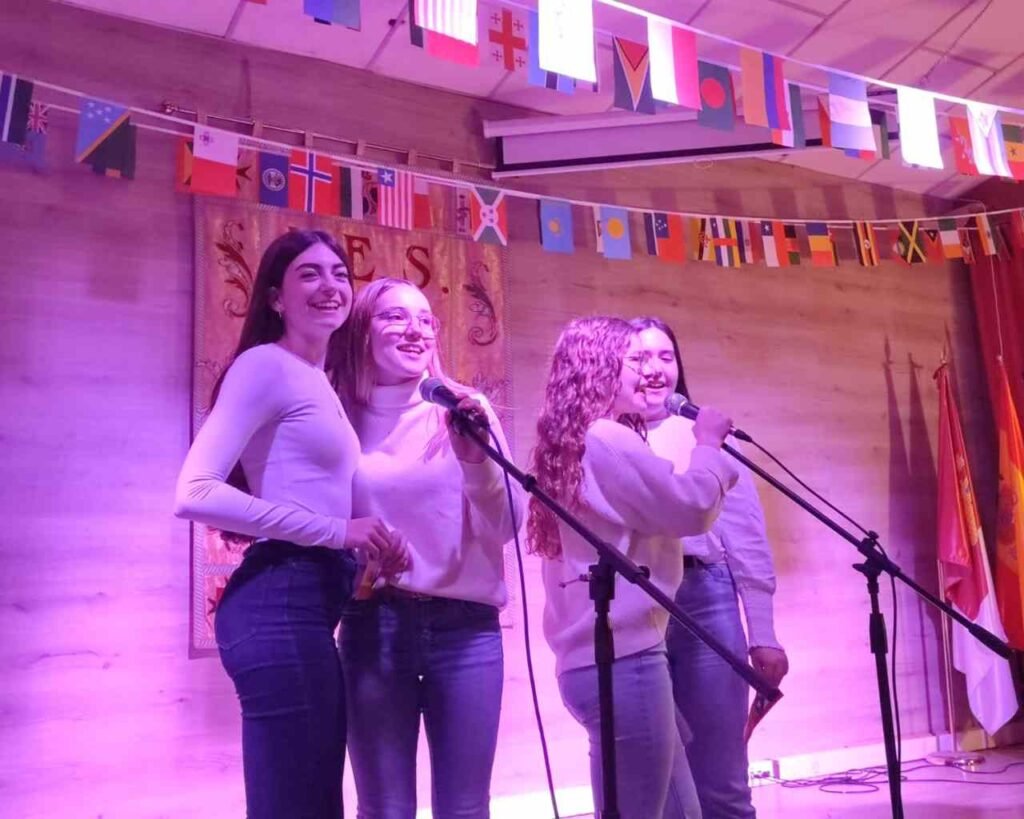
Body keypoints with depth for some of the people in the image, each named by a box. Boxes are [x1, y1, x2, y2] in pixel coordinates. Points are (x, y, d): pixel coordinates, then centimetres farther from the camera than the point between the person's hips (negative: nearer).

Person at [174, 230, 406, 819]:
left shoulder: (320, 382, 19)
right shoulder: (266, 365, -8)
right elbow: (195, 494, -19)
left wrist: (367, 549, -3)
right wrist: (337, 531, -19)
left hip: (309, 602, 9)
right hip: (281, 603, -9)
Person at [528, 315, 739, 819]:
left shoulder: (574, 441, 17)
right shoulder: (608, 439, -15)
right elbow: (692, 508, -12)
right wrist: (709, 446, 4)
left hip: (597, 656, 10)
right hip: (622, 659, -10)